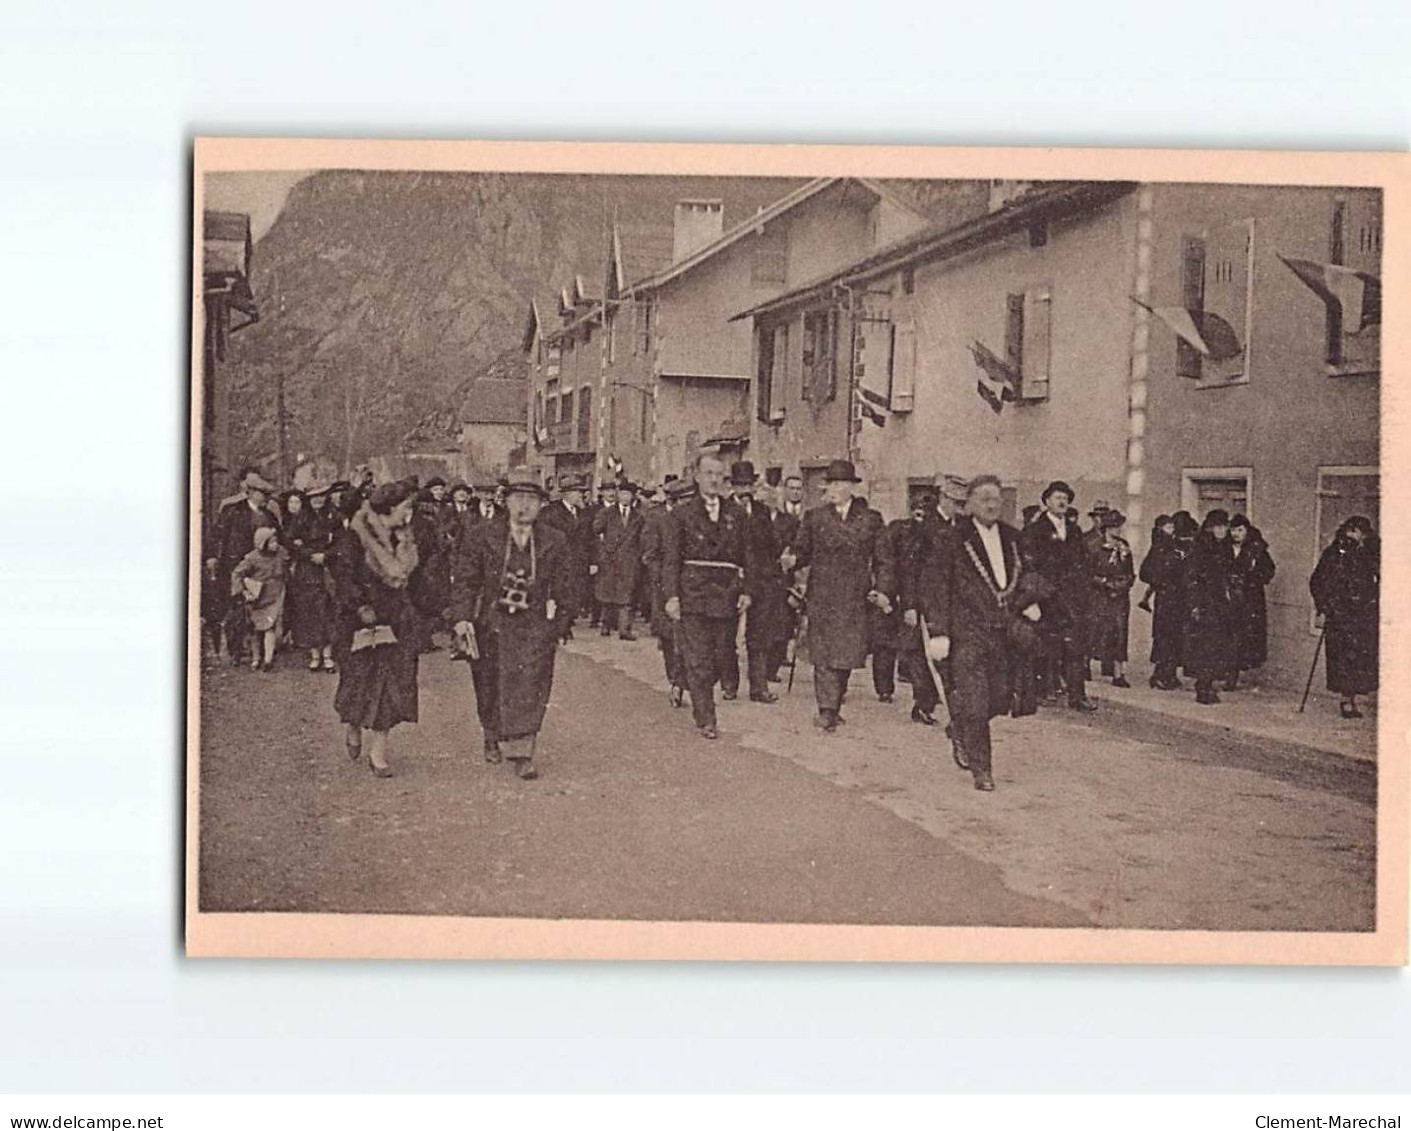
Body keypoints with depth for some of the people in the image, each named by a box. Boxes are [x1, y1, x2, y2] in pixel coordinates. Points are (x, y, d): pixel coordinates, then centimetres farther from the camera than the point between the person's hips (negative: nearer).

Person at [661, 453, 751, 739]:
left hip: (725, 596, 4)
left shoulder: (733, 516, 14)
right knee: (698, 659, -6)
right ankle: (705, 719, -1)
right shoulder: (682, 514, 3)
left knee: (721, 657, 6)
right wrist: (671, 595, -10)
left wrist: (744, 590, 5)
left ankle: (693, 692, 31)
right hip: (692, 594, -4)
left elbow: (742, 558, 16)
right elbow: (670, 558, -1)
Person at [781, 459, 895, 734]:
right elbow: (803, 551, 9)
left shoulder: (871, 519, 6)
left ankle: (833, 706, 19)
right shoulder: (815, 517, 9)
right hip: (821, 596, 0)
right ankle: (827, 711, -4)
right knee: (823, 655, -5)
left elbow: (883, 559, 6)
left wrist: (882, 590, -6)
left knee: (847, 654, 4)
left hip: (855, 598, 0)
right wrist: (792, 560, -14)